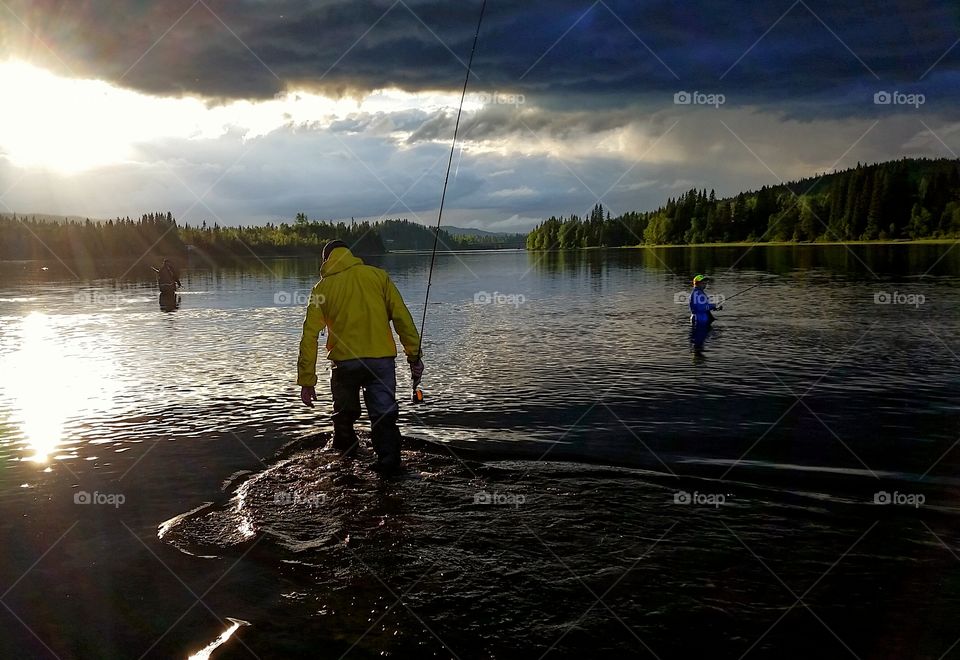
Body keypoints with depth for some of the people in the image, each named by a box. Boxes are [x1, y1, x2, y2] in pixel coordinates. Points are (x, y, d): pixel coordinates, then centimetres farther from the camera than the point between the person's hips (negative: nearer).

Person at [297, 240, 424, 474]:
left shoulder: (322, 288, 7)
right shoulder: (378, 276, 7)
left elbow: (309, 335, 2)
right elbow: (402, 317, -1)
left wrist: (307, 381, 5)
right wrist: (414, 356, 2)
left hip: (345, 361, 1)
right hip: (382, 358, 0)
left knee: (344, 412, 23)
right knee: (384, 414, 5)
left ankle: (346, 450, 40)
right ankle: (388, 461, -7)